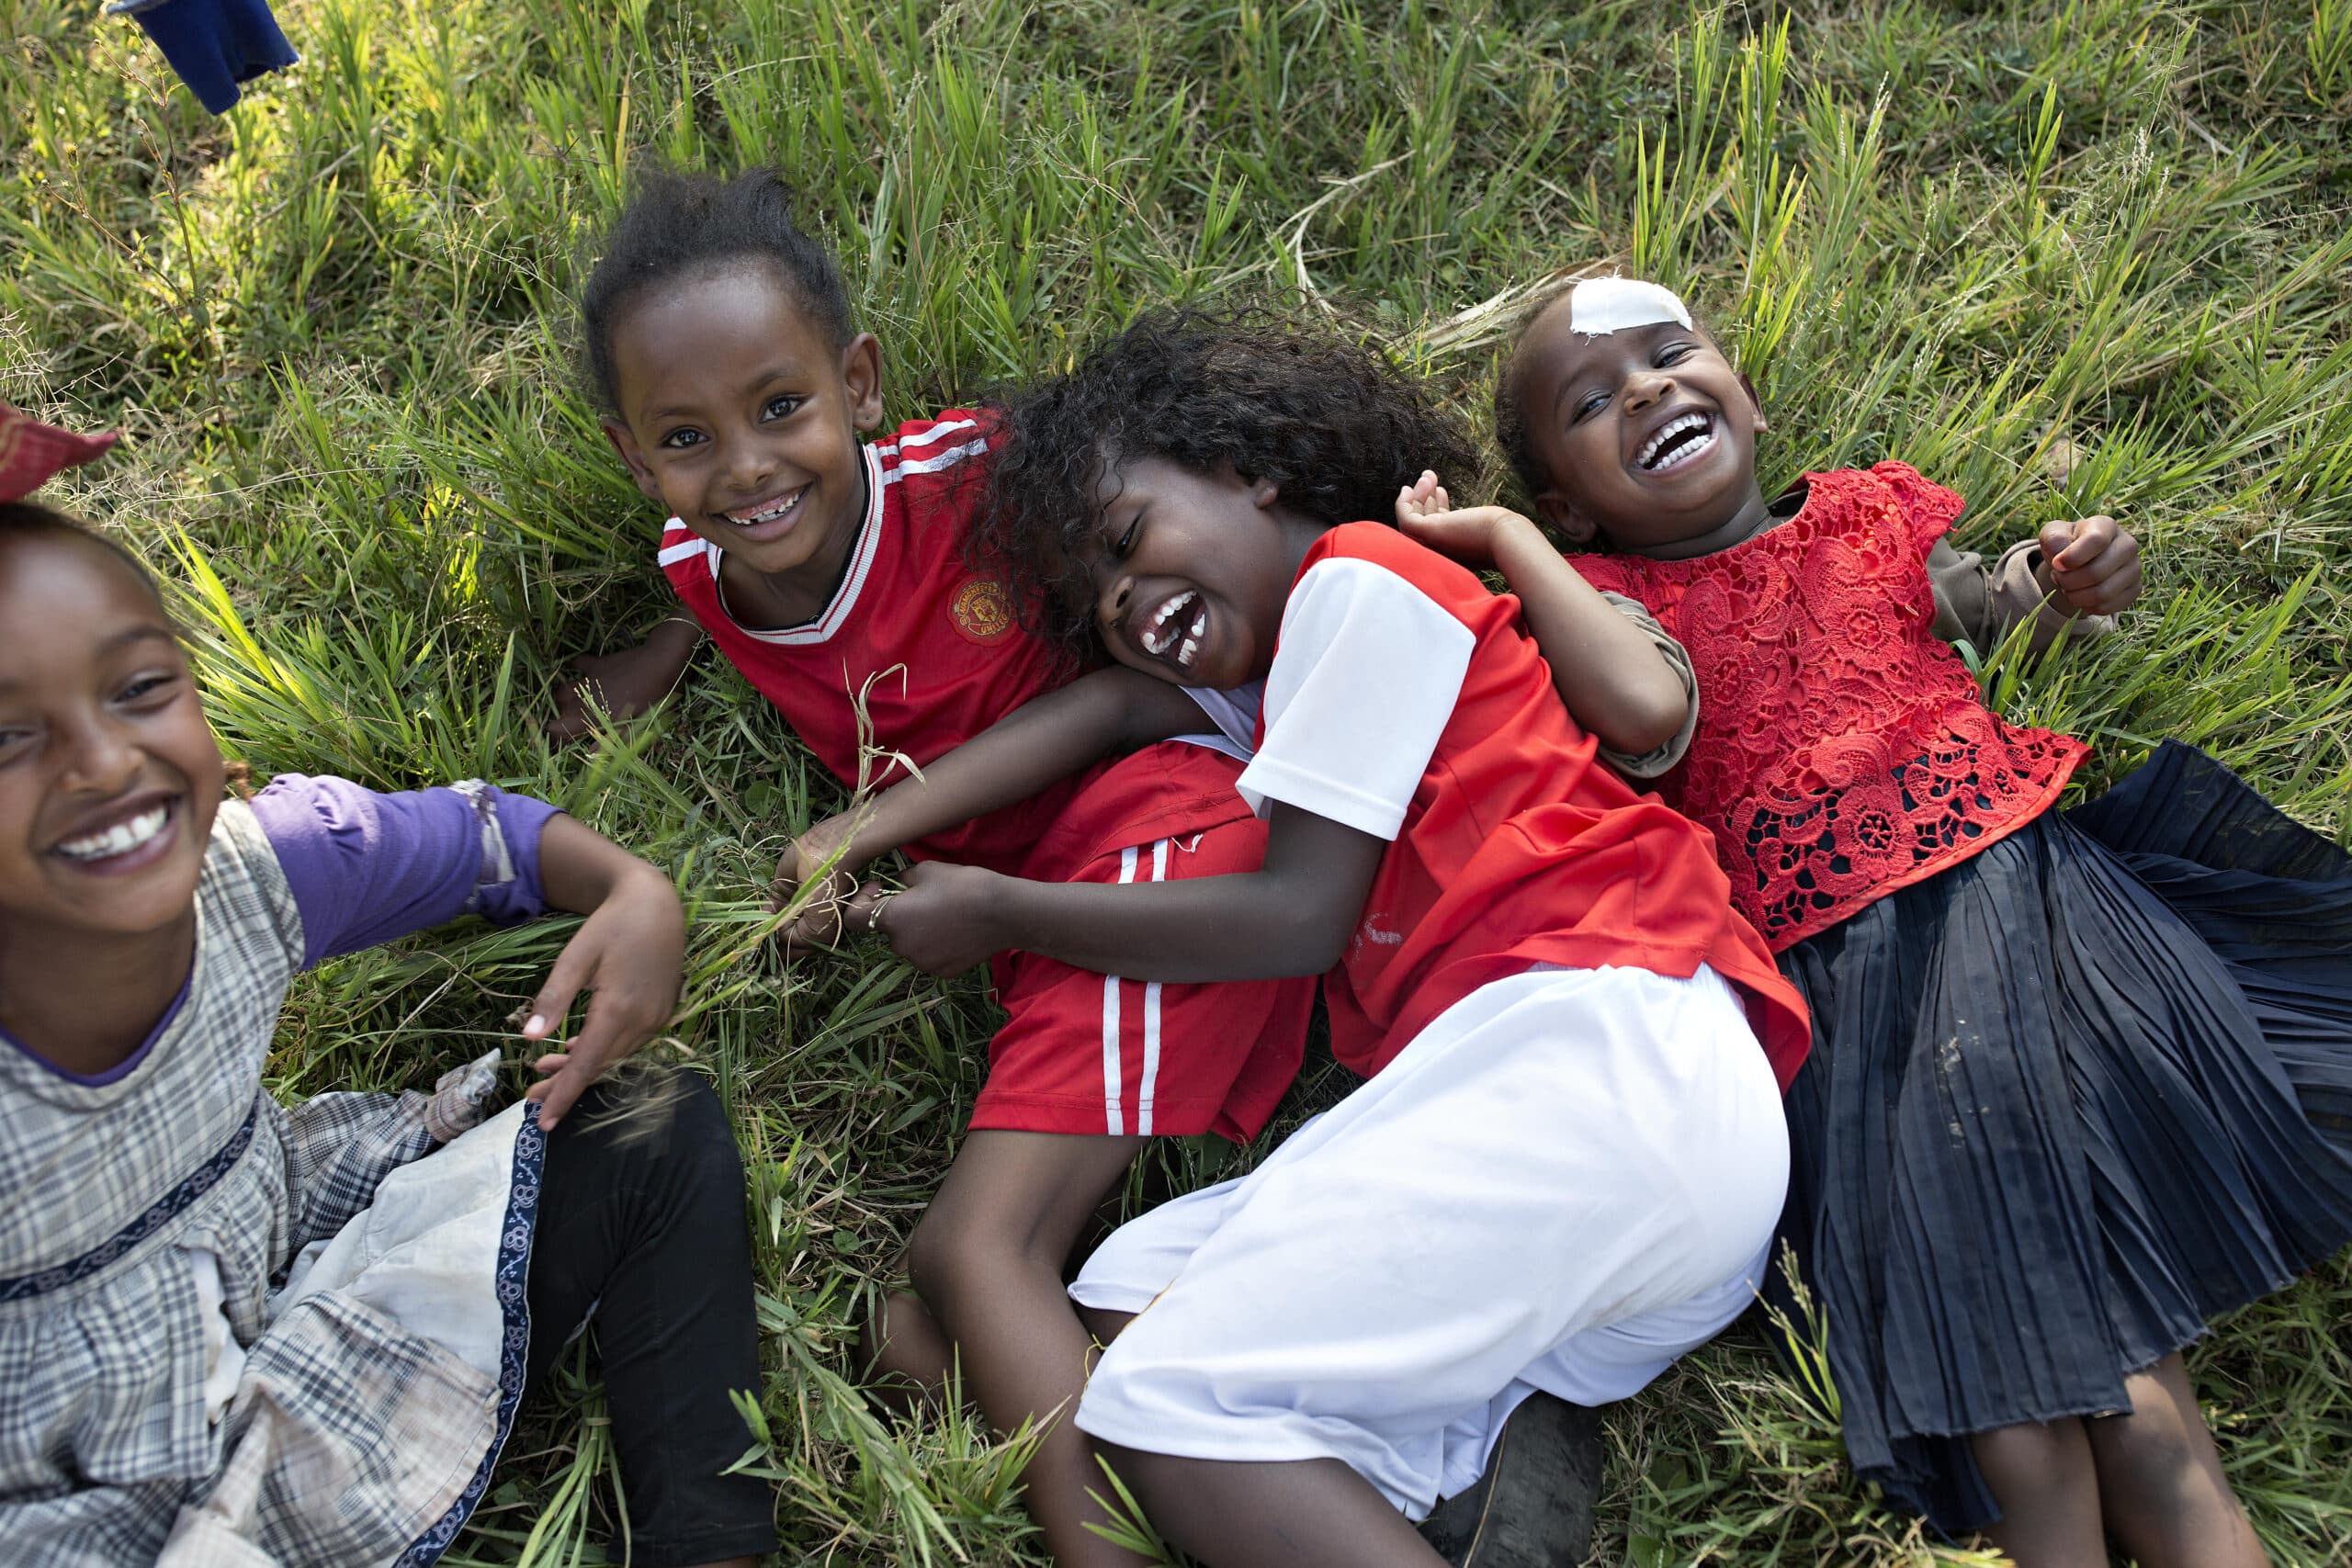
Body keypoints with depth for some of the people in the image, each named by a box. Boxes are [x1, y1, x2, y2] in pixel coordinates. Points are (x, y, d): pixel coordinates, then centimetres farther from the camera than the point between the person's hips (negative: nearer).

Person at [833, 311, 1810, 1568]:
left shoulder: (1357, 578, 2)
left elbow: (1303, 915, -3)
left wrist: (995, 912, 6)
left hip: (1608, 1051, -10)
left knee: (1164, 1403, -15)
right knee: (1125, 1292, 2)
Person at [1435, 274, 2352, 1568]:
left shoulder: (1867, 519, 17)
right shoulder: (1607, 597, 8)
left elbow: (1989, 608, 29)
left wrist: (2067, 578, 6)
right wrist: (1506, 538, -8)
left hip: (2020, 872, 2)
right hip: (1838, 964, -2)